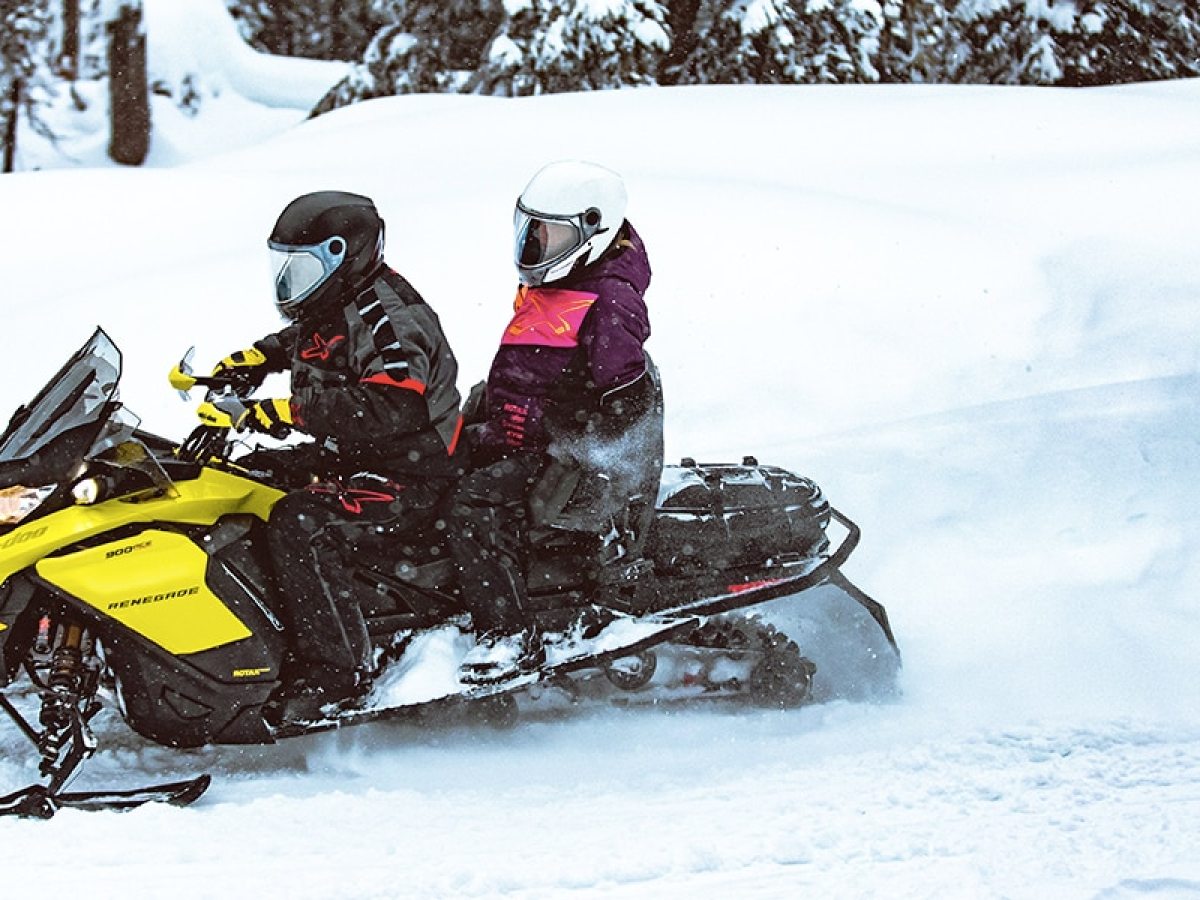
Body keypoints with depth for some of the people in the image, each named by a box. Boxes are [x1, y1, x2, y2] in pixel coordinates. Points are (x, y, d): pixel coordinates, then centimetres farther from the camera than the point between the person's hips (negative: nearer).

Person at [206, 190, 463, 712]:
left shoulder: (391, 321, -21)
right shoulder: (335, 309, 10)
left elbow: (391, 409, -36)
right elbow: (295, 344, 34)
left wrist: (293, 410, -38)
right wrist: (249, 363, 15)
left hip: (406, 478, -11)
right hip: (345, 458, 11)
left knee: (298, 523, -32)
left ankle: (334, 672, -29)